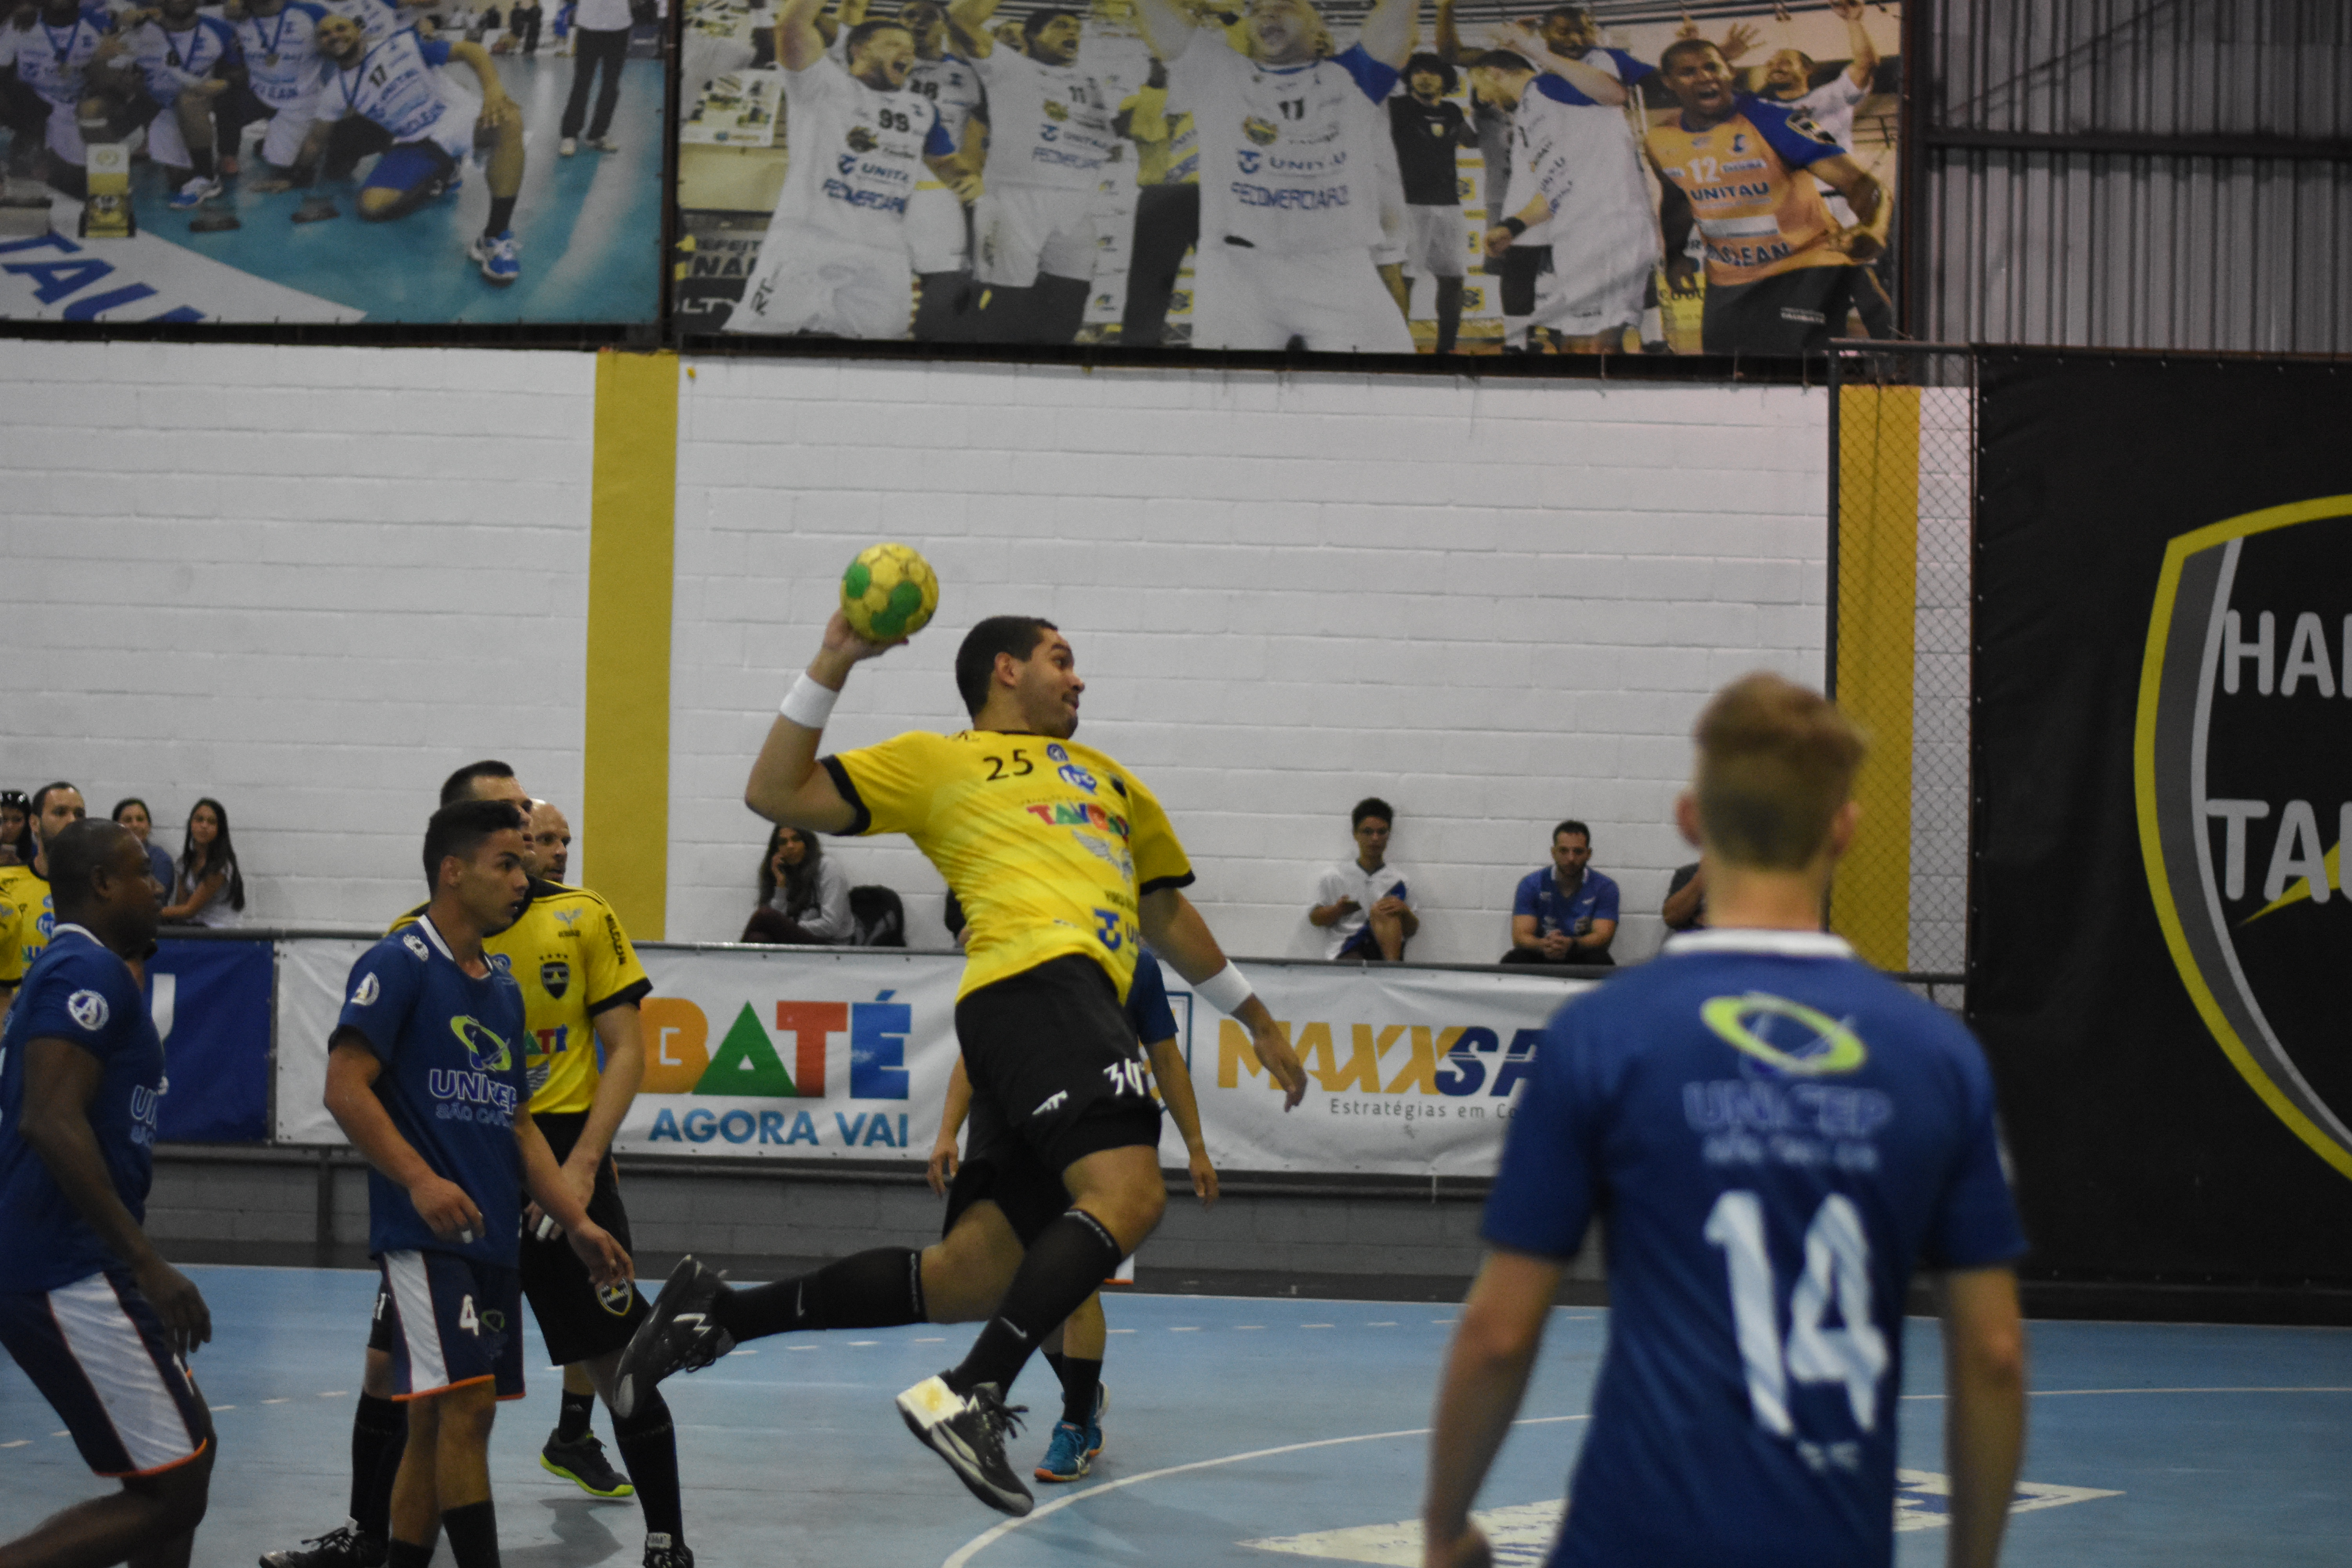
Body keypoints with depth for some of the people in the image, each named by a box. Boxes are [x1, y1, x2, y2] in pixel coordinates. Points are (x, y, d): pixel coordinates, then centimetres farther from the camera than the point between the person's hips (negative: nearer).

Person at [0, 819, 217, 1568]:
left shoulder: (60, 971, 18)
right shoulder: (90, 971, -13)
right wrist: (148, 1264, -26)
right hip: (72, 1277, -11)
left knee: (189, 1448, 17)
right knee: (171, 1492, -9)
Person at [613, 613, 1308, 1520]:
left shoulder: (1107, 780, 35)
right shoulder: (939, 763, 15)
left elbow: (1168, 917, 43)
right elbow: (776, 795, 10)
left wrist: (1258, 1022, 44)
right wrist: (831, 669, 2)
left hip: (1076, 1008, 7)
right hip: (1037, 986, -7)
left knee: (973, 1280, -2)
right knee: (1128, 1194, -29)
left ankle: (721, 1315, 9)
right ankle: (970, 1400, -31)